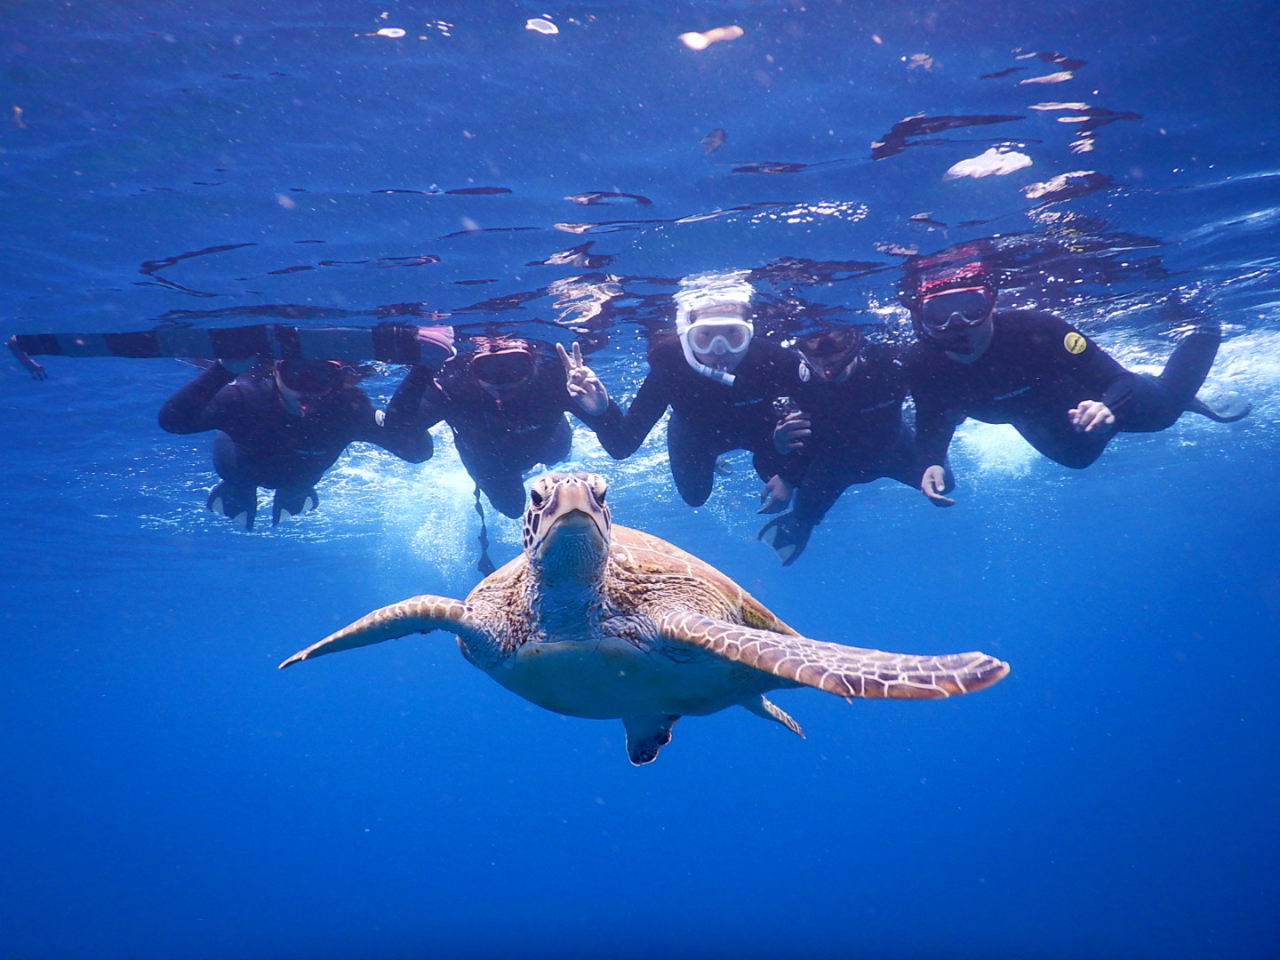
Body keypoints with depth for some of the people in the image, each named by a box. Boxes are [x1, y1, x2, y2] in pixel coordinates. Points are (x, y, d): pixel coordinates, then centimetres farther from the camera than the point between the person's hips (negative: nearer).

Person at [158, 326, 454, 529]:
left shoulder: (347, 406, -43)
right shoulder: (244, 397, -44)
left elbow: (417, 449, -55)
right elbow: (171, 420, -59)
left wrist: (422, 371, -64)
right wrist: (226, 370, -71)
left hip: (304, 472, 1)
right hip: (242, 462, -1)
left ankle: (294, 495, 51)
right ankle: (236, 490, 47)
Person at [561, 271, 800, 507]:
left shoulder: (775, 361, -42)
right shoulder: (669, 366, -41)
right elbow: (621, 448, -40)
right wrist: (601, 413, -61)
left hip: (762, 432, 0)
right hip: (697, 436, 0)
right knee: (695, 497, 14)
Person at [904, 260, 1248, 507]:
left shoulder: (1034, 328, -44)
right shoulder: (921, 365, -37)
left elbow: (1118, 379, -40)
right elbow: (932, 424, -21)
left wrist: (1107, 407, -62)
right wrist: (931, 463, -42)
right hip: (1031, 419, 4)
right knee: (1076, 455, 29)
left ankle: (1201, 330, 28)